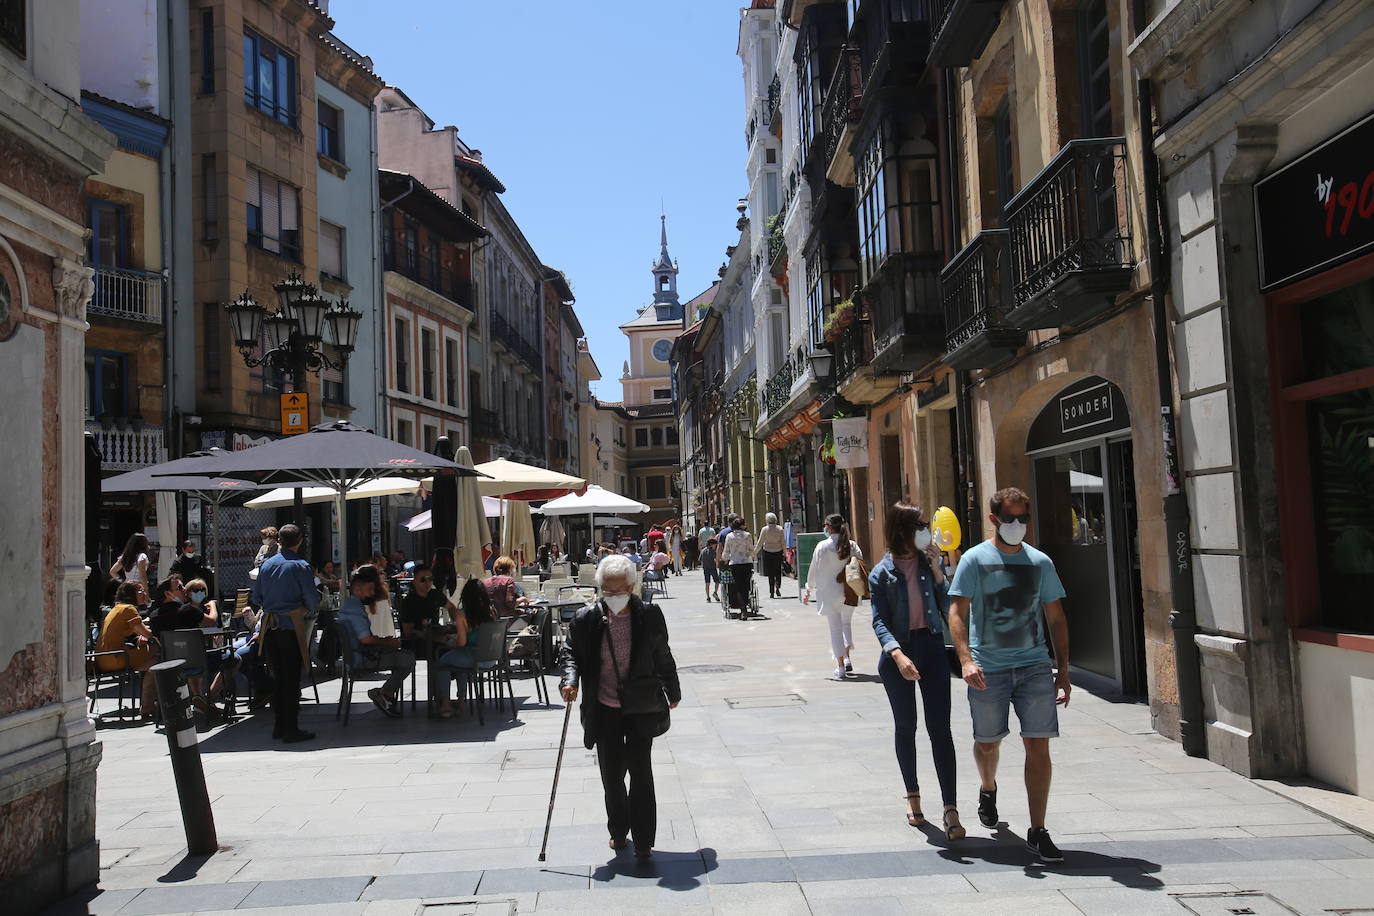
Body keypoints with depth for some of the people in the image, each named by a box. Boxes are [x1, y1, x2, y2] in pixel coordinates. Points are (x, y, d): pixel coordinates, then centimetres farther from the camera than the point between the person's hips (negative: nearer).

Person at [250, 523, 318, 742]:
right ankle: (290, 729, 3)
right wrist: (307, 611, 12)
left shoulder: (265, 565, 6)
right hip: (291, 626, -5)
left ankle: (279, 726, 20)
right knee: (292, 678, 0)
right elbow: (312, 599, -9)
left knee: (278, 676, 14)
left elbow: (256, 598, 11)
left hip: (269, 626, 5)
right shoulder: (300, 566, -9)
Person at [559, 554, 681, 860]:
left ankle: (643, 841, 8)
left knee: (640, 772, -4)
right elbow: (570, 651, 5)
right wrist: (571, 680, -15)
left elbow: (663, 657, 7)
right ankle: (618, 832, 33)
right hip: (605, 711, 1)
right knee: (611, 775, 10)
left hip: (641, 708, -1)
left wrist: (673, 692, 18)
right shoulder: (587, 619, -7)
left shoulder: (649, 615, -6)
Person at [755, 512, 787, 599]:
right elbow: (783, 542, -1)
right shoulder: (780, 529, -3)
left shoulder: (765, 529, -9)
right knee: (778, 571, 14)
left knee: (770, 573, 5)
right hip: (778, 551, 1)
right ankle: (778, 587, -8)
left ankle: (772, 592, 5)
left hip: (767, 552, -1)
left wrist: (754, 552, 2)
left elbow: (760, 543, -8)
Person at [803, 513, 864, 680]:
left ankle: (840, 667, 4)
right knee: (846, 624, 23)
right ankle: (847, 658, 17)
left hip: (829, 593, -3)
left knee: (835, 629, 4)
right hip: (849, 592, 3)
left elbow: (814, 570, -6)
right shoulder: (852, 546, -4)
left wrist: (808, 591, 5)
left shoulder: (822, 546, -12)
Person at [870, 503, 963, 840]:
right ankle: (912, 795, 30)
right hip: (899, 652, -1)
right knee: (905, 726, 11)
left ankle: (950, 810, -4)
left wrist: (937, 571, -8)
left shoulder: (929, 562, 6)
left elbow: (947, 608, 2)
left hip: (932, 648, 2)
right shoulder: (882, 573, -3)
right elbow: (879, 620, -9)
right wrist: (898, 655, -25)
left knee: (940, 727, -5)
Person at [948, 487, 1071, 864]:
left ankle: (1037, 831, 6)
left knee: (1038, 745, -3)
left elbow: (1056, 619, 12)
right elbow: (957, 613, -7)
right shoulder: (975, 560, -3)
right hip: (988, 668, -2)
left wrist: (1063, 671, 8)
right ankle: (987, 788, 45)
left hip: (1034, 666, 2)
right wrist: (966, 660, -21)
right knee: (987, 742, 12)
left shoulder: (1040, 562, 7)